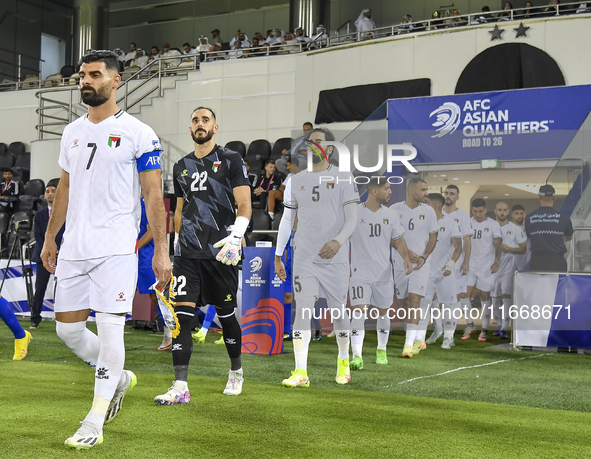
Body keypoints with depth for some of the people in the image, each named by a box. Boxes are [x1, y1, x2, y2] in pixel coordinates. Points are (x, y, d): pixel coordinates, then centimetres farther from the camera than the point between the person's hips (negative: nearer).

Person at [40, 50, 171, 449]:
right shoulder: (73, 132, 13)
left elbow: (154, 196, -6)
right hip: (74, 248, 7)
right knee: (67, 328, 9)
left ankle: (95, 422, 4)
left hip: (115, 248, -6)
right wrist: (50, 238, 21)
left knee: (110, 329, -6)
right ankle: (119, 378, 32)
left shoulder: (138, 134, -5)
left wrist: (161, 250, -10)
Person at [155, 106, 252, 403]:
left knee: (226, 314, 7)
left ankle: (236, 371, 31)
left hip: (221, 252, -3)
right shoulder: (181, 166, 15)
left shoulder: (231, 161, -1)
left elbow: (245, 205, -8)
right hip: (188, 253, 4)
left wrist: (236, 236, -24)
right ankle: (180, 387, -9)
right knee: (182, 313, -8)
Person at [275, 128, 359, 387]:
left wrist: (338, 241, -22)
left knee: (338, 311, 6)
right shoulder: (295, 181, 11)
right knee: (302, 310, -6)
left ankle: (344, 361, 29)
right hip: (304, 258, 2)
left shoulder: (344, 179, 2)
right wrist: (277, 256, 11)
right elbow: (287, 220, 15)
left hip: (335, 259, -2)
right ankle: (300, 372, -6)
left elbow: (352, 217, -4)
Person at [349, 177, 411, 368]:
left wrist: (406, 257, -6)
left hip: (384, 273, 4)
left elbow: (398, 239, 12)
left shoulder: (390, 214, 5)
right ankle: (357, 356, -16)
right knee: (359, 312, -15)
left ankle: (381, 350, 35)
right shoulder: (354, 212, -7)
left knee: (383, 312, 15)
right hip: (360, 272, -4)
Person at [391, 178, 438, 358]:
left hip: (421, 263, -1)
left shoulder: (428, 211, 3)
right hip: (400, 262, 1)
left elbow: (433, 237, 6)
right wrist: (407, 252, -10)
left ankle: (409, 343, -16)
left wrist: (423, 257, -8)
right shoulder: (395, 209, 0)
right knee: (405, 302, 7)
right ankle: (418, 339, 23)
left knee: (414, 299, -15)